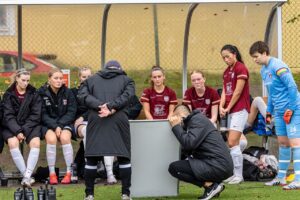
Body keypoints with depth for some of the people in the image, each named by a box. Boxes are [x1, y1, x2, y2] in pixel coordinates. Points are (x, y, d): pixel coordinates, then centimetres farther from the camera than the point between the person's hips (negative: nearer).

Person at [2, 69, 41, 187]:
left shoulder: (34, 94, 6)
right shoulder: (8, 94, 5)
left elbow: (35, 115, 0)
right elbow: (8, 115, -3)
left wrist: (24, 130, -13)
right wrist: (17, 131, -18)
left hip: (30, 125, 0)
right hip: (12, 126, 0)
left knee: (35, 142, -30)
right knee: (13, 142, -31)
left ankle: (27, 175, -34)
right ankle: (26, 175, -28)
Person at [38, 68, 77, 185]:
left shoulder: (68, 93, 0)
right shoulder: (42, 93, -4)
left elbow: (71, 113, -2)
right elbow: (43, 114, -6)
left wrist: (60, 125, -15)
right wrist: (54, 126, -18)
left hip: (65, 123, 1)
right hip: (48, 124, -1)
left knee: (65, 137, -30)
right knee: (51, 138, -31)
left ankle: (69, 172, -21)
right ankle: (52, 173, -22)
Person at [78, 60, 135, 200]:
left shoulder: (91, 80, 23)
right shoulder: (126, 80, 19)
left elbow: (82, 95, 5)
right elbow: (127, 95, -1)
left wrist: (100, 105, -5)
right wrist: (111, 107, -10)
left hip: (96, 121, 1)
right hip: (119, 120, -1)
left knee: (92, 157, 6)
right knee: (124, 156, 7)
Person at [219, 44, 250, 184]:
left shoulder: (241, 68, -9)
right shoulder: (226, 71, 17)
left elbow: (238, 92, -13)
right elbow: (225, 91, 13)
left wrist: (228, 108, -7)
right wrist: (221, 107, -4)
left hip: (240, 109, -9)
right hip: (230, 111, 9)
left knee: (232, 142, -15)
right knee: (232, 143, 7)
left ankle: (239, 176, -12)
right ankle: (234, 174, 10)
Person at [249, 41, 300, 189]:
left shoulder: (277, 66, -16)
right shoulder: (263, 70, 13)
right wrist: (269, 112, 19)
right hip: (279, 111, 9)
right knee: (283, 143, 14)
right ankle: (281, 177, 21)